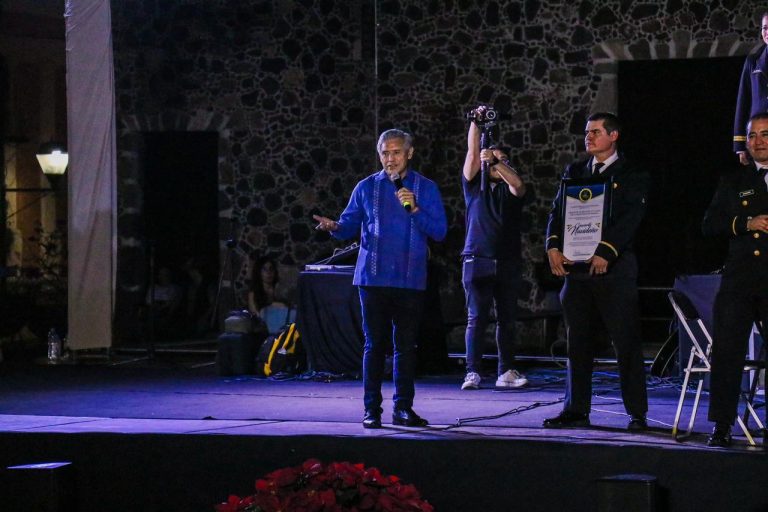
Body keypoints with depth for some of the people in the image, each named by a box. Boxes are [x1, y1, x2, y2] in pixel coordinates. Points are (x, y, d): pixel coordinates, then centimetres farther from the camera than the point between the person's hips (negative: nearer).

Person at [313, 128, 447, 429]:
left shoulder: (425, 188, 5)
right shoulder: (366, 187, 8)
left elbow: (439, 231, -2)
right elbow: (349, 225, 7)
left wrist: (415, 209, -15)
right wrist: (334, 227, -14)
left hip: (410, 280, 0)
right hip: (374, 277, 0)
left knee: (406, 345, 4)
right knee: (374, 344, 0)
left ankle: (403, 407, 12)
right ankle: (372, 409, 5)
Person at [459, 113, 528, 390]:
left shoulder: (509, 190, 12)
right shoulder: (474, 186, 10)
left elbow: (518, 184, -12)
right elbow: (472, 152, 0)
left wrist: (495, 161, -22)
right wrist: (476, 122, -9)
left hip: (507, 264, 2)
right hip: (477, 261, -2)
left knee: (507, 319, 4)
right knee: (476, 318, -6)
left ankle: (506, 372, 8)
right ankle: (472, 373, -7)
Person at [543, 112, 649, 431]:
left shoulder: (633, 176, 3)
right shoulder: (574, 172, 17)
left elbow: (630, 218, -9)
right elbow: (558, 211, 9)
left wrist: (606, 252, -21)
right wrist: (553, 246, -8)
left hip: (615, 269, -4)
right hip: (576, 267, 5)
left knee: (626, 344, -4)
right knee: (577, 344, 7)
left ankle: (637, 413, 1)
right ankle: (576, 410, 13)